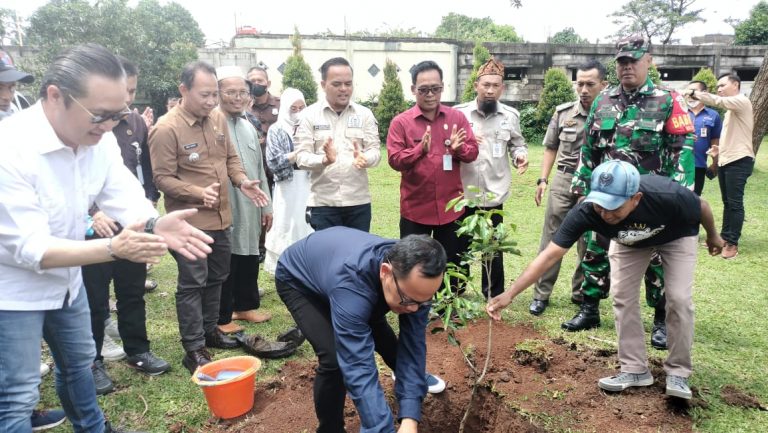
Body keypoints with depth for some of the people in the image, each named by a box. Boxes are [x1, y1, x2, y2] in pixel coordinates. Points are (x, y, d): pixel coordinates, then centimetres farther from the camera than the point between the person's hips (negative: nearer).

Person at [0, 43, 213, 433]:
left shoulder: (98, 136, -10)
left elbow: (124, 195, -12)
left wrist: (155, 223, -35)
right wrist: (112, 248, -44)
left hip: (65, 275, 7)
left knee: (78, 361, 25)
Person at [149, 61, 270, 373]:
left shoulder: (218, 119, 5)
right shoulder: (166, 129, -16)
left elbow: (231, 157, 15)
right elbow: (163, 178, -15)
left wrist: (242, 181, -4)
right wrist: (199, 193, -29)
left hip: (222, 217, 7)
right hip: (191, 222, -7)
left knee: (216, 278, 18)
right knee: (192, 284, 2)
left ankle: (209, 330, 36)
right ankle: (194, 348, 14)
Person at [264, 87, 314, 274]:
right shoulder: (276, 130, 1)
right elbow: (273, 162, -9)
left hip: (309, 185, 2)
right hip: (288, 187, -2)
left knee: (309, 227, 2)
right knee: (288, 226, 3)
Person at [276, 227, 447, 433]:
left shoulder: (413, 274, -28)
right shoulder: (350, 281, -48)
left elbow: (412, 344, -25)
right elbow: (358, 366, -48)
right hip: (297, 280, -5)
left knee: (383, 338, 12)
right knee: (335, 358, -23)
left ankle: (413, 377, 46)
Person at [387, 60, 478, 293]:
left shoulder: (457, 117, 3)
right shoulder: (401, 122, -4)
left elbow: (473, 152, 3)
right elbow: (394, 159, -11)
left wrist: (459, 148, -19)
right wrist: (420, 149, -26)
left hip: (451, 207, 2)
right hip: (415, 208, -2)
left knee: (452, 264, 15)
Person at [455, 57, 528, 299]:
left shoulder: (510, 116, 3)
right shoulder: (459, 113, -1)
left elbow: (516, 144, 13)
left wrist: (520, 155, -9)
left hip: (493, 193, 1)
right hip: (462, 191, 0)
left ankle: (494, 296, 27)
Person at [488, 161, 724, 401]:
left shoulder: (668, 196, -43)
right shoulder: (586, 211, -40)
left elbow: (702, 207, -19)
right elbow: (550, 255, -39)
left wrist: (713, 236, 3)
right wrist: (510, 294, -46)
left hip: (677, 235, -2)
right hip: (628, 240, 2)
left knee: (679, 298, -11)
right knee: (623, 296, -6)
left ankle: (678, 372, 8)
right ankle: (635, 369, 10)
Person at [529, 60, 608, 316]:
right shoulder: (563, 112, 2)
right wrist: (543, 179, 4)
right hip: (563, 181, 2)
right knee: (552, 239, 5)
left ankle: (581, 293, 27)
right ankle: (541, 294, 14)